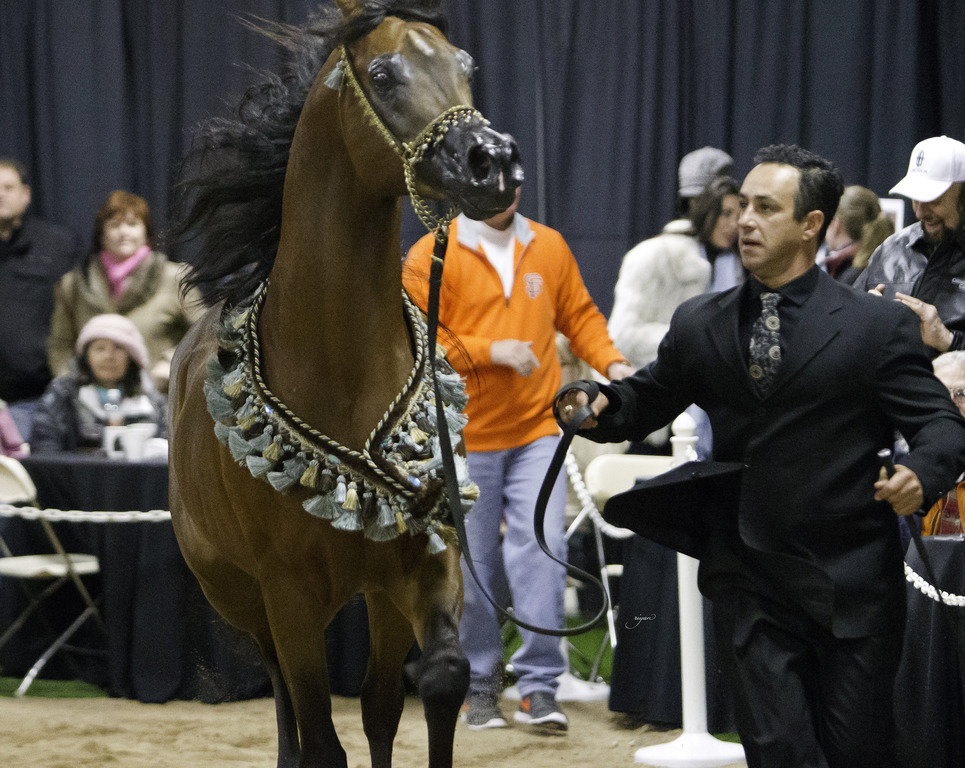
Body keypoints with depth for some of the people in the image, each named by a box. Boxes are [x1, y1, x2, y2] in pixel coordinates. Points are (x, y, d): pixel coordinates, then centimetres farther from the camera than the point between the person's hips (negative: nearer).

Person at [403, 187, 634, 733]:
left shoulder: (549, 246, 10)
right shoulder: (432, 256, -3)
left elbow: (579, 315, 17)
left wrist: (611, 362, 0)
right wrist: (490, 351, -18)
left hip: (538, 429, 2)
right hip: (465, 438, -2)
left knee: (542, 547, -13)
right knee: (474, 564, 4)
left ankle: (540, 687, -10)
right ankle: (481, 686, 19)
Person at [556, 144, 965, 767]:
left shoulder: (879, 326, -3)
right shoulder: (700, 324, 9)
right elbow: (646, 401, 18)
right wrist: (599, 407, -4)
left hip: (852, 588, -2)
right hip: (748, 583, 2)